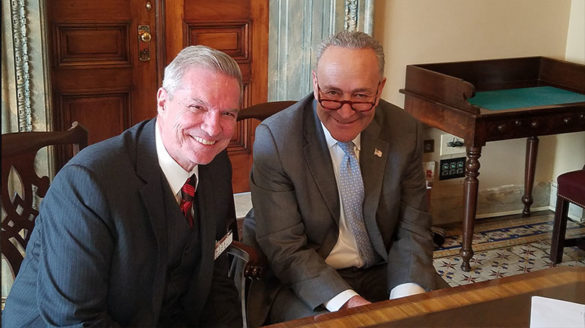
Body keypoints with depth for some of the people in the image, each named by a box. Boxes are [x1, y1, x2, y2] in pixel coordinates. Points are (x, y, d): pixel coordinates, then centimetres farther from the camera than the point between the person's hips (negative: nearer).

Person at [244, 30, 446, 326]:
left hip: (383, 274, 3)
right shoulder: (274, 138, -16)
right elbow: (286, 249, -16)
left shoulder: (406, 132, -5)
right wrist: (346, 301, -29)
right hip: (300, 280, -3)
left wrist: (408, 295, -22)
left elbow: (412, 231, -3)